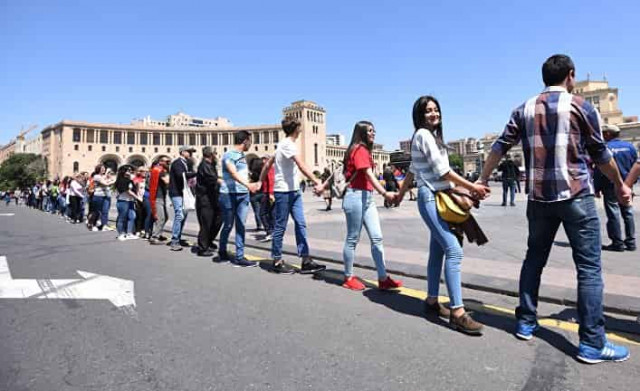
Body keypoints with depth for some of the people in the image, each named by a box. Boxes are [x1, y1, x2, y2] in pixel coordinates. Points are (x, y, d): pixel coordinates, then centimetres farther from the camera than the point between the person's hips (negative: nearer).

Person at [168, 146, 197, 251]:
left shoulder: (185, 163, 17)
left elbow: (188, 174, 8)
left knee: (184, 214, 13)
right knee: (179, 215, -15)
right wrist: (196, 173, -25)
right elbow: (182, 175, -26)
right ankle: (174, 242, -11)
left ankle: (178, 238, 24)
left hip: (182, 192, 10)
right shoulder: (177, 162, -10)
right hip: (176, 192, -10)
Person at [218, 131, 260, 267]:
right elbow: (234, 173, -23)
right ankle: (222, 252, 24)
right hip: (229, 194, -7)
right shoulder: (229, 155, -8)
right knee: (228, 226, 4)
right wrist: (248, 185, -37)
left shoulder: (243, 156, 16)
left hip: (243, 195, 7)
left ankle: (239, 257, 4)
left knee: (240, 226, 2)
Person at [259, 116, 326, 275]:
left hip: (294, 191, 9)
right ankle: (277, 262, 13)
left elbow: (268, 163, 21)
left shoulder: (284, 144, 16)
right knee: (280, 226, 1)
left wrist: (260, 181, 25)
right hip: (284, 191, -9)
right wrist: (317, 182, -33)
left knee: (300, 224, 4)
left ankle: (306, 261, 6)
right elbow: (302, 166, -26)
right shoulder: (288, 144, -14)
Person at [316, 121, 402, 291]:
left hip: (367, 197, 9)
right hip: (356, 197, -9)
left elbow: (341, 169, 21)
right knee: (353, 239, 1)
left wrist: (324, 186, 21)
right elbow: (369, 175, -22)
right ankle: (348, 278, 14)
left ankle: (383, 279, 6)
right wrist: (385, 193, -33)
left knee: (377, 238, 3)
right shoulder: (360, 149, -9)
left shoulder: (363, 150, 20)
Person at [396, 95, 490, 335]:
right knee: (454, 250, -16)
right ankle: (457, 312, -13)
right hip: (430, 199, -10)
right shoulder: (424, 134, -9)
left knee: (437, 251, 10)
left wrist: (401, 194, 30)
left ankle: (432, 302, 19)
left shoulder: (432, 135, 19)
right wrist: (472, 187, -14)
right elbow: (443, 170, -16)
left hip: (439, 198, 10)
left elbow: (412, 170, 24)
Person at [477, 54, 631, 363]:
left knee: (534, 259, 15)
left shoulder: (524, 109, 8)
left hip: (539, 197, 4)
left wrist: (482, 181, 12)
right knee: (589, 267, 1)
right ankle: (592, 343, 4)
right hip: (576, 195, -4)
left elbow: (500, 147, 4)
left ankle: (526, 323, 20)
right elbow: (600, 154, 6)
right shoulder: (581, 106, -1)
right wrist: (620, 185, 20)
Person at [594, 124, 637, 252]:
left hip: (610, 186, -6)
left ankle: (617, 243, 1)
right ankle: (630, 242, 17)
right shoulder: (630, 146, 5)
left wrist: (597, 188, -6)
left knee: (613, 214, -1)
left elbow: (599, 171, -13)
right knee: (628, 213, 12)